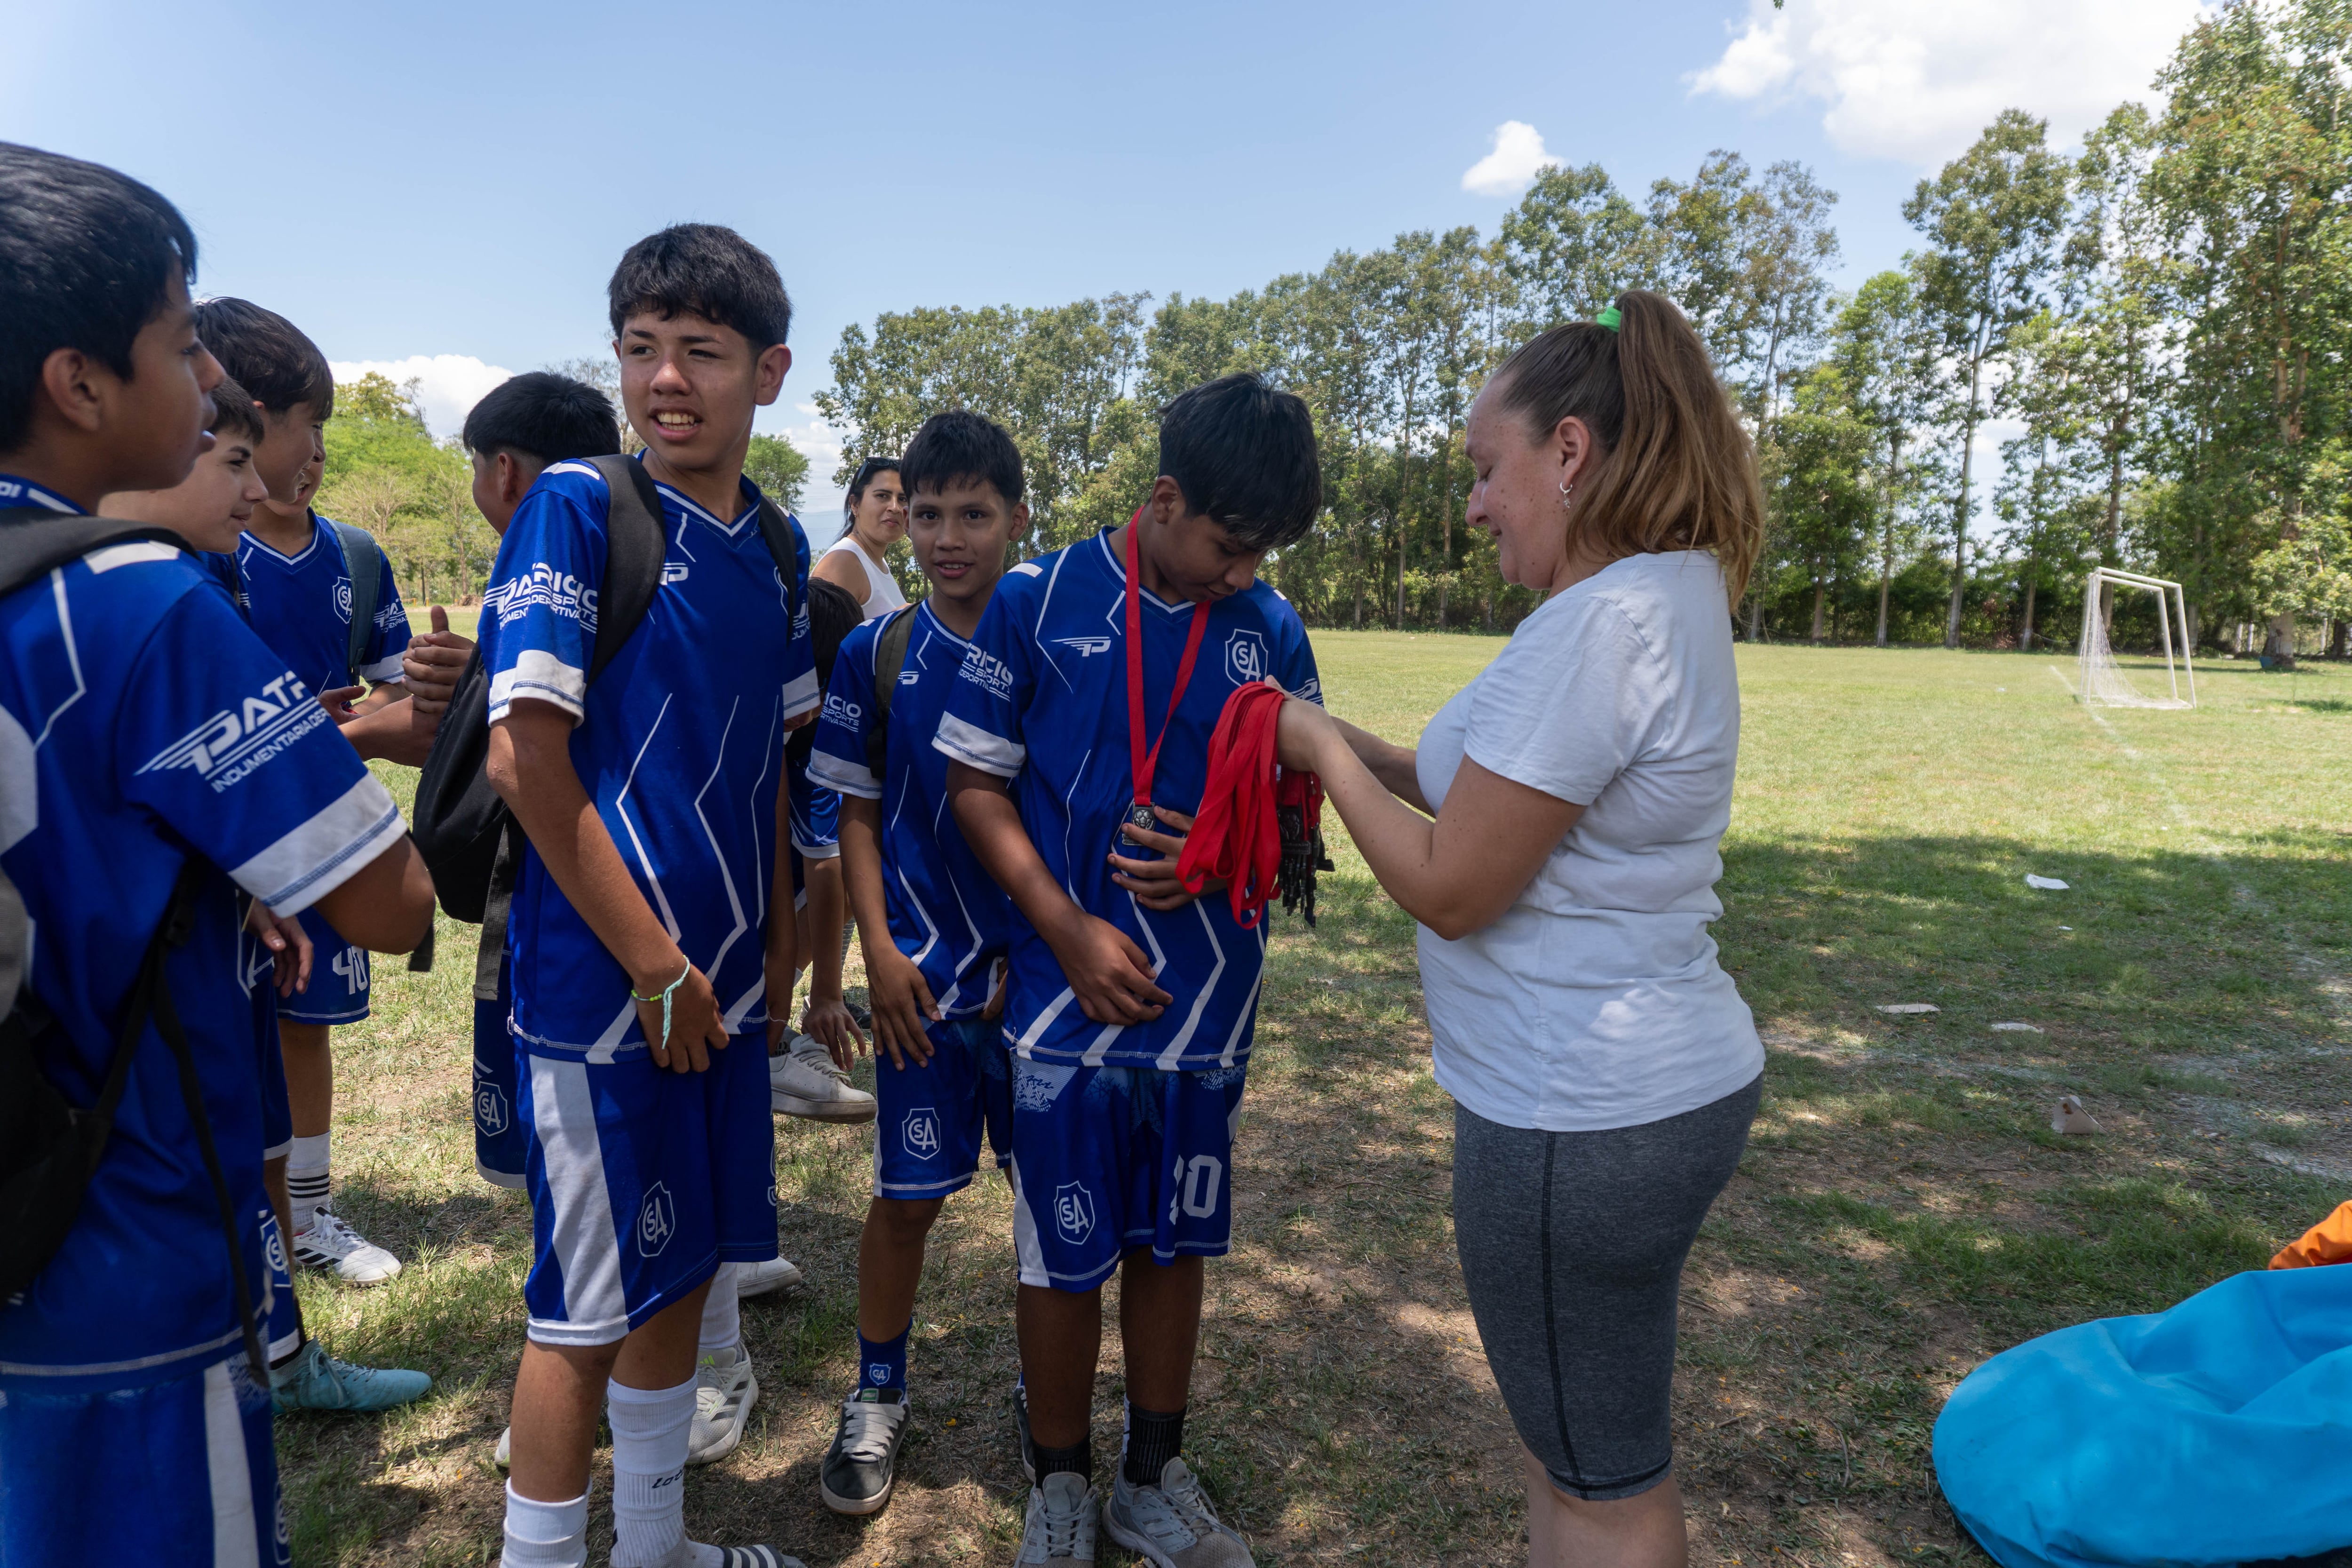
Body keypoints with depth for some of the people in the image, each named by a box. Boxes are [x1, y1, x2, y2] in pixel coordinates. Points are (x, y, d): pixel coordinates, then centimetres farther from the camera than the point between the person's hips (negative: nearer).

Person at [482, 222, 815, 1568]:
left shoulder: (773, 547, 8)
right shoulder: (577, 507, -11)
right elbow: (525, 753, -16)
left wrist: (777, 930, 10)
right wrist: (653, 961, -14)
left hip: (725, 973, 7)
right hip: (604, 976, -7)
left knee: (682, 1269, 19)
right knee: (594, 1305, 5)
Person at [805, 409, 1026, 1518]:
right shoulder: (876, 654, -1)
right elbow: (858, 813, 5)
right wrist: (880, 951, -4)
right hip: (926, 970, 0)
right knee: (908, 1194, 8)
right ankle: (878, 1398, 31)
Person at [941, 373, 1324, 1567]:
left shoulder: (1273, 631, 0)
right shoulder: (1038, 599, -8)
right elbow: (977, 787, -5)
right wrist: (1071, 933, -13)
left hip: (1209, 1002, 3)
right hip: (1067, 994, -2)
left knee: (1173, 1244, 17)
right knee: (1064, 1257, 10)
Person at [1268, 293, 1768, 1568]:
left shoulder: (1601, 624, -24)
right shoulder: (1674, 598, 8)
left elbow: (1450, 890, -20)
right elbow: (1515, 811, 14)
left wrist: (1327, 752, -7)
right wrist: (1372, 753, 7)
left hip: (1581, 1124, -10)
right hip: (1669, 1080, 10)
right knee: (1583, 1443, 26)